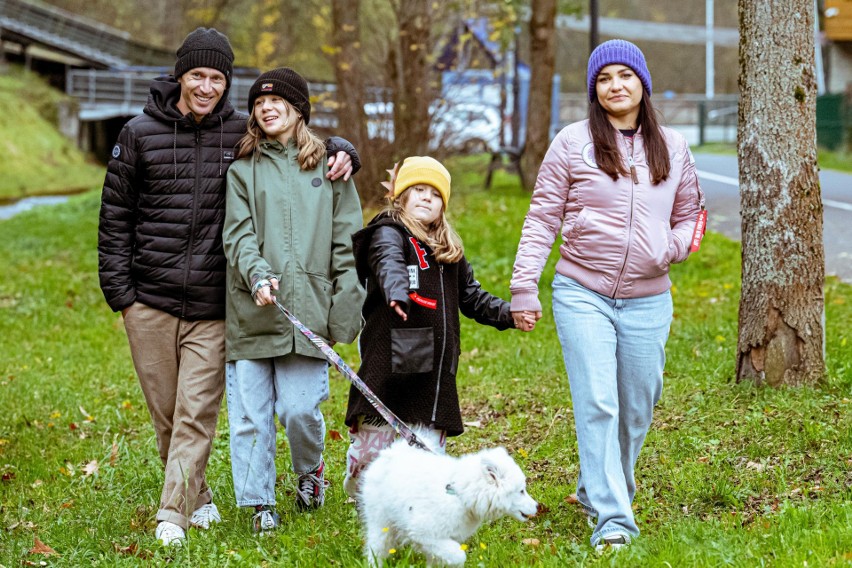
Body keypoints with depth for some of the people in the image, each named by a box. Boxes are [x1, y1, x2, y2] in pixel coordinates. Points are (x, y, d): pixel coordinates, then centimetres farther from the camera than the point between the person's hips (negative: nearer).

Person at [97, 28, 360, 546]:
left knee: (197, 415, -7)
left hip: (211, 308, -1)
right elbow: (116, 216, 7)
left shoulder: (243, 133, 4)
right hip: (150, 302, 1)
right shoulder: (140, 134, 3)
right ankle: (198, 497, 26)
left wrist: (341, 151, -5)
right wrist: (118, 289, 2)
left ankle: (173, 515, -3)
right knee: (167, 414, 8)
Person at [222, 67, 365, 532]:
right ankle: (259, 502, 12)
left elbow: (347, 242, 8)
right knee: (250, 412, 0)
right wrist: (257, 275, -21)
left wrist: (346, 310, 0)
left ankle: (310, 469, 25)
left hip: (307, 309, -1)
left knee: (300, 408, -6)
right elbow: (237, 234, -1)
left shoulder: (329, 167, 10)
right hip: (250, 311, 1)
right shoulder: (243, 170, 11)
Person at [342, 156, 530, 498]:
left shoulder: (449, 249, 20)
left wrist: (508, 314, 11)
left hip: (435, 373, 6)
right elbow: (388, 262, -25)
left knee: (429, 454, 2)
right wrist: (396, 290, -48)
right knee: (373, 451, -2)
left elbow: (471, 297, 29)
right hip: (390, 364, -6)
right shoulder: (388, 234, -2)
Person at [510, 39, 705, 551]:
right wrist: (524, 287, -5)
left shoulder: (673, 147, 9)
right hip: (582, 294, -3)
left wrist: (675, 246, -4)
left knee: (637, 410, 10)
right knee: (597, 405, -11)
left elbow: (690, 214, 18)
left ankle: (596, 492, 33)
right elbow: (543, 218, 2)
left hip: (648, 301, 3)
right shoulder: (573, 143, 0)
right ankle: (612, 520, -11)